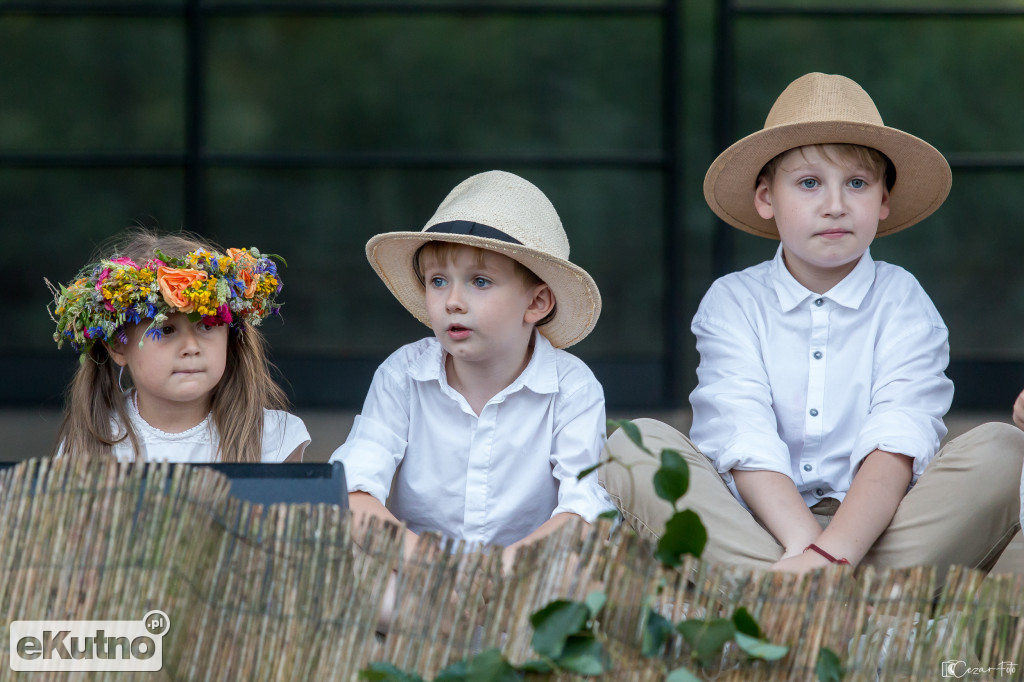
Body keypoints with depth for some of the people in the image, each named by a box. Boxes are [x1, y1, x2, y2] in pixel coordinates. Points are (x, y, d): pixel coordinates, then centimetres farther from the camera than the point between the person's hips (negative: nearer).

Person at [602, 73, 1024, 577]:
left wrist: (833, 551, -32)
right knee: (632, 447, -22)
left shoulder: (903, 303, 6)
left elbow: (896, 445, -12)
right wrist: (805, 546, -31)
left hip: (876, 526, 0)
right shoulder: (731, 304, 6)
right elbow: (745, 444, -11)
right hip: (758, 526, 0)